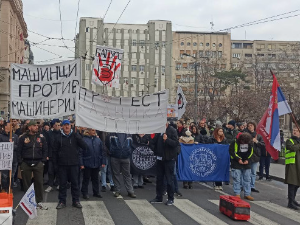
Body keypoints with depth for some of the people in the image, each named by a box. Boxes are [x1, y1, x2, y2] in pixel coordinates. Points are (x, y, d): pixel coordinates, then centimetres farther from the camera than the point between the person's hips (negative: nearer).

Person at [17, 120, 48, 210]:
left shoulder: (41, 137, 7)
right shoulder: (23, 137, 2)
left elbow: (45, 150, 10)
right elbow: (19, 151, 3)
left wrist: (43, 161, 1)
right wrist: (20, 163, -3)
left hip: (38, 163, 1)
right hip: (26, 164, -1)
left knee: (39, 183, 1)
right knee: (27, 183, 5)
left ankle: (39, 202, 11)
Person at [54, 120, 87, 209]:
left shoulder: (75, 136, 3)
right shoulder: (59, 137, 4)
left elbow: (84, 147, -7)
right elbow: (55, 151, 8)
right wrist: (56, 161, 1)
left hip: (74, 164, 0)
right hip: (62, 164, 0)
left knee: (75, 182, 7)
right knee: (62, 183, 6)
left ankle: (76, 201, 16)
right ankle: (62, 201, 15)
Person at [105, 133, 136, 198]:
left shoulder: (128, 135, 5)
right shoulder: (112, 135, -1)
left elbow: (132, 145, 12)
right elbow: (107, 144, 4)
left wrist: (129, 153, 5)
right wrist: (111, 152, 3)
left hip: (126, 158, 1)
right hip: (115, 158, -1)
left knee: (127, 175, 5)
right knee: (116, 174, 7)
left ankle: (130, 191, 9)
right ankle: (117, 190, 18)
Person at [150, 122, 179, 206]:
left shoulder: (172, 131, -9)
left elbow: (176, 143, -17)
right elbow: (155, 142, 14)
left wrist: (167, 139, -27)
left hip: (169, 159, -6)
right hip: (160, 158, 6)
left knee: (169, 179, 1)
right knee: (159, 178, 13)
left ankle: (171, 199, 13)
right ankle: (159, 197, 24)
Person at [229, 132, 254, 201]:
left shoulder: (250, 143, -4)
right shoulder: (235, 142, -15)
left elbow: (251, 152, 8)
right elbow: (231, 152, -9)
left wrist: (247, 159, -6)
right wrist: (238, 159, -15)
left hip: (246, 164, 4)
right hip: (236, 164, -4)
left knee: (247, 179, 7)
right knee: (237, 179, -3)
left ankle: (247, 194, 15)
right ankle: (237, 194, 6)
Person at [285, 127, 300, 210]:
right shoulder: (289, 141, -1)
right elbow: (293, 148, -22)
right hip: (292, 164, -7)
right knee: (292, 183, -9)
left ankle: (293, 199, 26)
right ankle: (290, 202, -7)